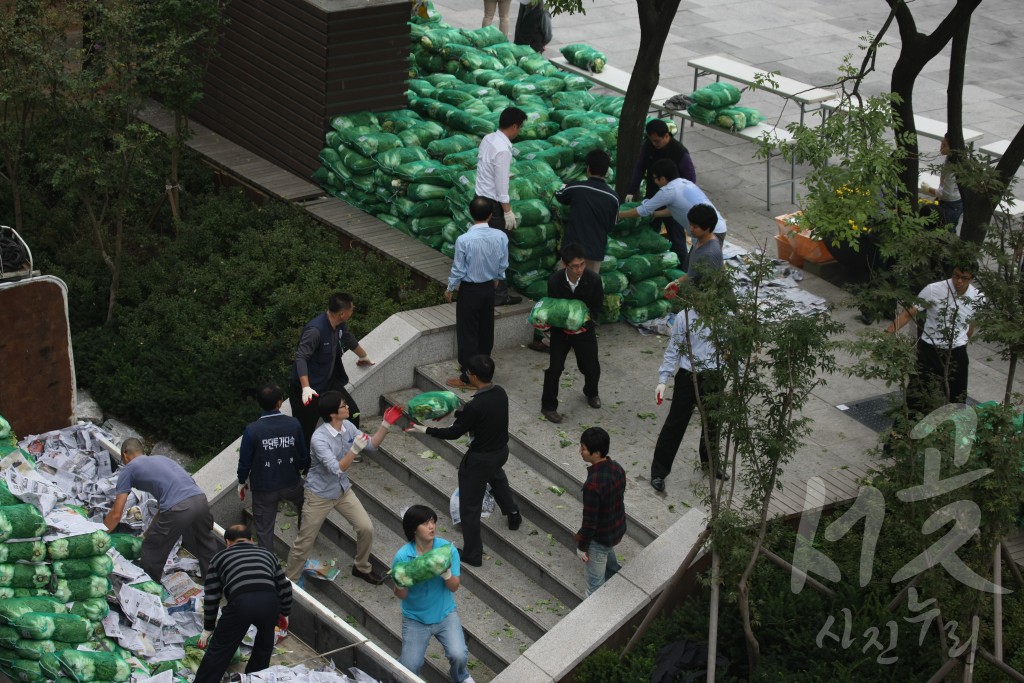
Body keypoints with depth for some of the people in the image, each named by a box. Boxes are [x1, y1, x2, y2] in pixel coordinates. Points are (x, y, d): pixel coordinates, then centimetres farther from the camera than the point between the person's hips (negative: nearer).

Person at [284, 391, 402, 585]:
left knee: (366, 528, 5)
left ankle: (362, 568, 30)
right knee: (305, 541, 5)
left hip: (343, 490, 6)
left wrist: (386, 425, -9)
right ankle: (289, 582, 23)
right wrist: (354, 449, -45)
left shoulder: (347, 426, -9)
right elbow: (337, 469, -36)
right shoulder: (320, 438, -32)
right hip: (320, 495, -6)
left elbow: (371, 445, 3)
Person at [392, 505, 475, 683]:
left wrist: (447, 574, -30)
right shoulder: (402, 556, -17)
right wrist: (401, 584, -33)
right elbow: (401, 595, -10)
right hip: (415, 618, -1)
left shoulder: (448, 549, -14)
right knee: (409, 669, -10)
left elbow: (454, 587, -9)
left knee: (459, 656, -19)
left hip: (445, 614, 1)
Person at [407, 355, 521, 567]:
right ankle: (513, 515, 55)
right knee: (496, 476, 41)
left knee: (470, 506, 8)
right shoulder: (500, 393, -8)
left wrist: (426, 430, -8)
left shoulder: (475, 406, -31)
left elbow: (455, 432, -19)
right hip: (501, 450, 8)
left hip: (480, 459, -8)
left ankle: (472, 554, 16)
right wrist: (456, 413, 12)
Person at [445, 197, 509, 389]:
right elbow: (503, 265, 0)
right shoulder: (501, 237, -13)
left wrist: (450, 289, 1)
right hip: (489, 287, 5)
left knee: (467, 332, 6)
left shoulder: (464, 240, -25)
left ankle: (468, 377, 12)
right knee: (486, 329, 20)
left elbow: (458, 270, -16)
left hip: (470, 290, -5)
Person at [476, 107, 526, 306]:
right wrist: (508, 211, -15)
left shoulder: (487, 139, 2)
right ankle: (499, 294, 8)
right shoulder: (503, 150, -25)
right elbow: (502, 184, -22)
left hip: (481, 198, 9)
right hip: (494, 204, -9)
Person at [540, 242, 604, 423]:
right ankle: (548, 406, 11)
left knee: (591, 366, 11)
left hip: (585, 329, 1)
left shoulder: (593, 279, -20)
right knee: (555, 368, -7)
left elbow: (597, 307, -7)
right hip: (561, 329, -1)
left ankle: (591, 392, 44)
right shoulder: (554, 281, -21)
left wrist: (585, 321, -23)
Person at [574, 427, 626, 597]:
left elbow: (590, 521, -26)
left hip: (600, 537, -8)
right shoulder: (617, 468, -12)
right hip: (619, 528, 8)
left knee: (595, 583, 14)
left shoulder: (592, 485, -36)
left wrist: (581, 546, -10)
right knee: (608, 554, 37)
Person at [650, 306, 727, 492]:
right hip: (688, 377, -3)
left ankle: (711, 462, 45)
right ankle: (659, 471, 15)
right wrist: (662, 380, -9)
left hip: (714, 377, 3)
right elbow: (673, 350, -6)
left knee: (712, 421, 21)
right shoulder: (684, 317, -12)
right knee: (675, 423, 3)